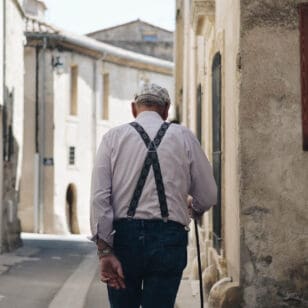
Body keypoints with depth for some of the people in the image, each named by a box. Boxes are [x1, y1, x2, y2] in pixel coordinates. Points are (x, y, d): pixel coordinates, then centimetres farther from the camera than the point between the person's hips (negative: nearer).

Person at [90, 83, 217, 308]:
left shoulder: (113, 137, 6)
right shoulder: (184, 137, 6)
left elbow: (99, 197, -4)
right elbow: (208, 197, 8)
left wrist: (105, 251, -6)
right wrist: (194, 209, 32)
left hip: (124, 236, 1)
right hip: (169, 238, 0)